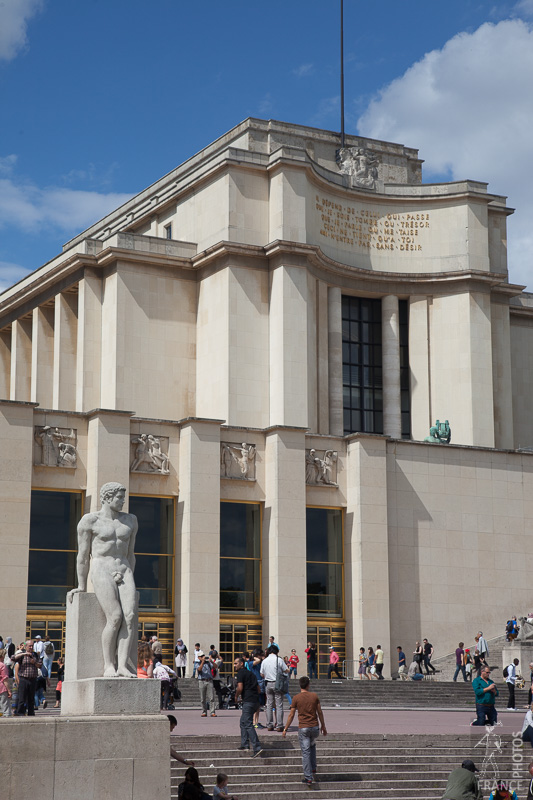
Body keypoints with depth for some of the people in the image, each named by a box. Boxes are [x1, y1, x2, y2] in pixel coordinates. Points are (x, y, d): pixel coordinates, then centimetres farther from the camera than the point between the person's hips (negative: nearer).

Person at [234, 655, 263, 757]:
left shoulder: (241, 673, -5)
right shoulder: (250, 673, 21)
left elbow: (240, 688, -16)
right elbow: (258, 688, 23)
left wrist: (236, 697, 2)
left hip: (248, 702, -9)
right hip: (256, 701, 9)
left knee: (248, 725, -11)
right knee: (243, 721, 22)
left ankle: (257, 748, -20)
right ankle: (245, 744, 23)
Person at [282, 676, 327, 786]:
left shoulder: (296, 698, -6)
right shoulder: (314, 696, 0)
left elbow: (291, 715, -5)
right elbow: (320, 713, 5)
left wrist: (285, 729, 3)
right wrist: (323, 726, 16)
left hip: (303, 728, -2)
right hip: (314, 727, 3)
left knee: (305, 752, 0)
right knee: (312, 746, 28)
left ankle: (308, 778, -2)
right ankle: (313, 770, 20)